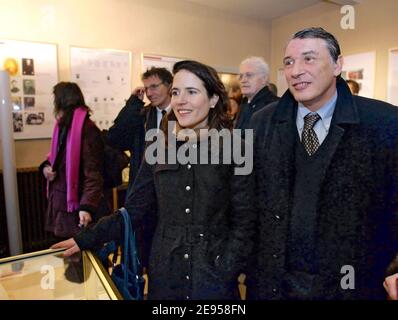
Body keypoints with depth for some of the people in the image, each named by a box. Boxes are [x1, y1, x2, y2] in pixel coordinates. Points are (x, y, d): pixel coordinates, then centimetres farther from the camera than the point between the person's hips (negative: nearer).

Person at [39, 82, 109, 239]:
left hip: (77, 205, -8)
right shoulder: (63, 127, 10)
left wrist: (87, 207, -34)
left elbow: (93, 173, -24)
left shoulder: (87, 130, -18)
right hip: (60, 203, 8)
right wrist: (46, 166, 0)